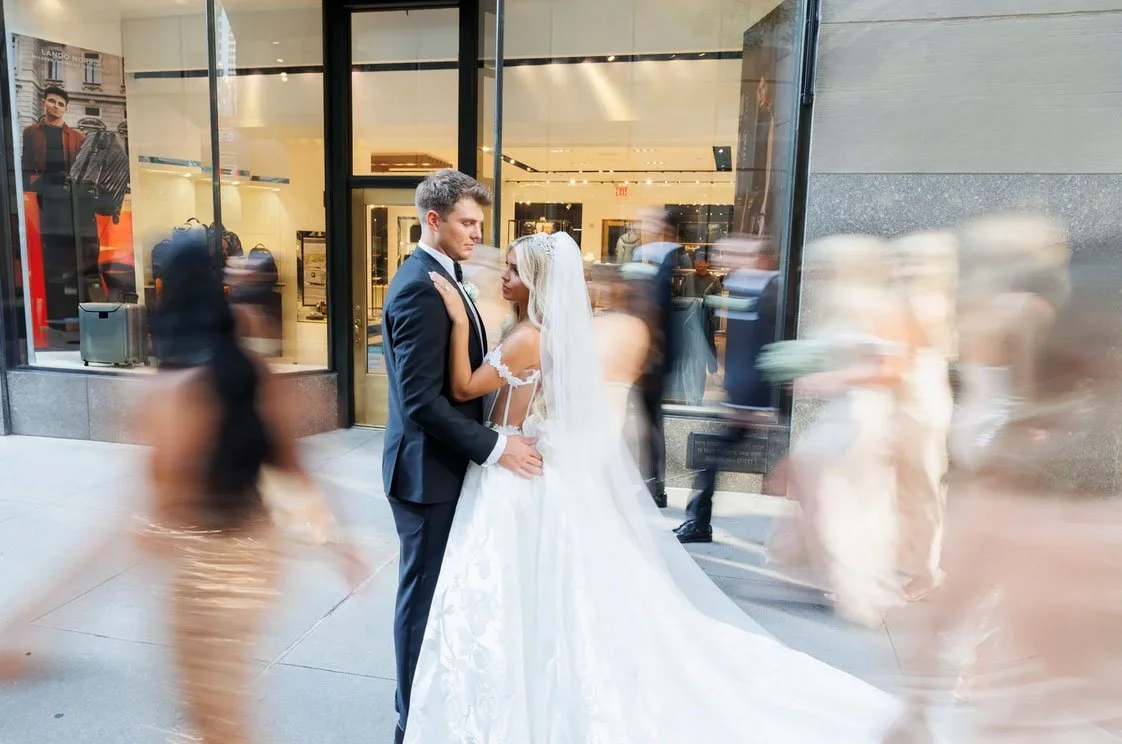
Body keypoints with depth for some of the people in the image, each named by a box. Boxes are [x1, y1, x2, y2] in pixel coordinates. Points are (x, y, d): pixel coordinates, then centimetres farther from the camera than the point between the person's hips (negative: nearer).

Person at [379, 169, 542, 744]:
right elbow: (421, 400, -26)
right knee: (424, 594, 6)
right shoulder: (421, 288, -21)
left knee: (443, 588, 20)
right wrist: (495, 447, -22)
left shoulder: (441, 276, 11)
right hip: (429, 469, -9)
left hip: (446, 462, 9)